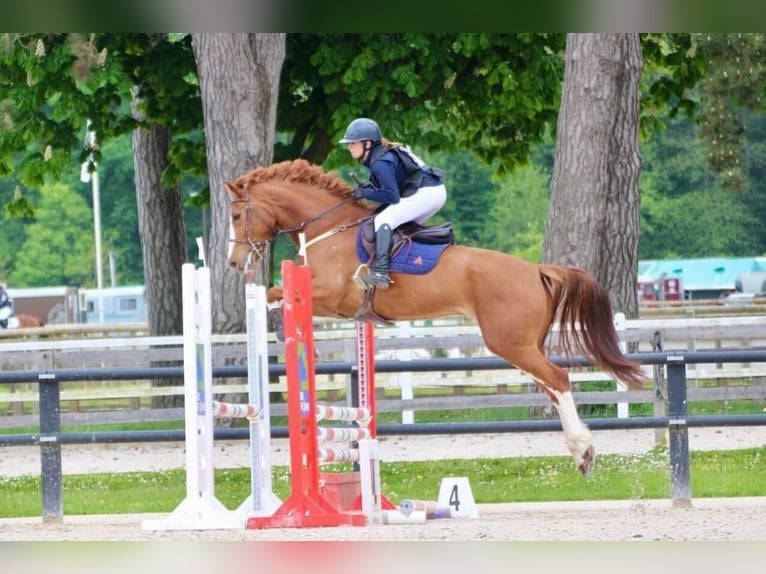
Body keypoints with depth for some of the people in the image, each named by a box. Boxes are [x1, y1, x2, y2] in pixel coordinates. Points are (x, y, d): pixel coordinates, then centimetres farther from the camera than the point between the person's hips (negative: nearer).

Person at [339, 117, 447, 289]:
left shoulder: (379, 163, -14)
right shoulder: (384, 154, 16)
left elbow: (392, 196, -17)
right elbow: (392, 186, 23)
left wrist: (366, 193, -7)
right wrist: (368, 188, 9)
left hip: (426, 193, -11)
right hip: (435, 191, 11)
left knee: (383, 220, -18)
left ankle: (380, 273, -30)